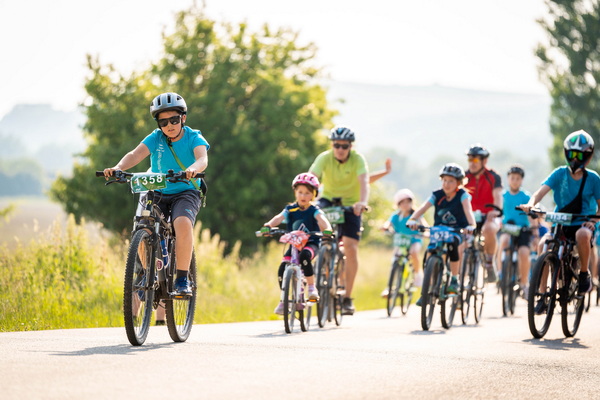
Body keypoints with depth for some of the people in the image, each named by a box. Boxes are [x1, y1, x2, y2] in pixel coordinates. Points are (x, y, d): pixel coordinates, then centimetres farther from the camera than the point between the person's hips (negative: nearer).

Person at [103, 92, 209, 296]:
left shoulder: (194, 138, -7)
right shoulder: (156, 138, -2)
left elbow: (202, 158, -27)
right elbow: (136, 154, -18)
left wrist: (193, 169, -52)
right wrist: (118, 168, -40)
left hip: (186, 193, -3)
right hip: (157, 193, 3)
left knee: (183, 224, -33)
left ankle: (182, 279, -22)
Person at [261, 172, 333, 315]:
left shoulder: (314, 211, -4)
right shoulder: (290, 210, 2)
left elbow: (322, 219, -23)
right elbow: (278, 218, -14)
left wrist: (327, 229, -46)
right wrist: (268, 226, -35)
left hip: (311, 243, -3)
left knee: (304, 255, -36)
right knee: (282, 269, -14)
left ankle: (311, 287, -21)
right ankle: (283, 300, 4)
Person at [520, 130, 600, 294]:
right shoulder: (560, 174, 0)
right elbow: (541, 191, -13)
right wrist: (530, 204, -35)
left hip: (582, 224, -1)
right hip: (560, 224, 2)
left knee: (582, 235, -38)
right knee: (543, 244, -28)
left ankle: (584, 274, -13)